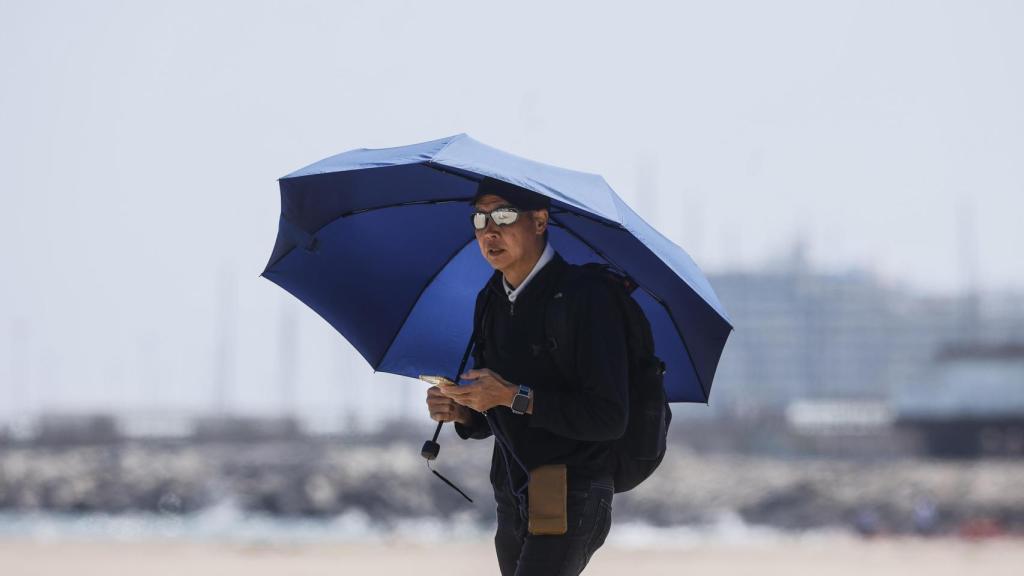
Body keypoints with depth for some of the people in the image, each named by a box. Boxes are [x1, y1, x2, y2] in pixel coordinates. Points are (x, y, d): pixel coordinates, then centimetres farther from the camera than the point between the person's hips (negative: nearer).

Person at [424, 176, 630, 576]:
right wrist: (462, 412, -6)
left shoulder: (585, 296, -14)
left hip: (572, 500, -8)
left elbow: (609, 419, -20)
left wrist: (517, 397, -23)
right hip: (512, 503, 8)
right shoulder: (491, 301, 9)